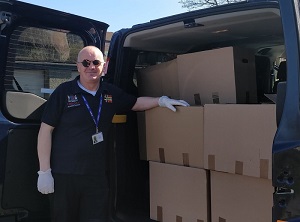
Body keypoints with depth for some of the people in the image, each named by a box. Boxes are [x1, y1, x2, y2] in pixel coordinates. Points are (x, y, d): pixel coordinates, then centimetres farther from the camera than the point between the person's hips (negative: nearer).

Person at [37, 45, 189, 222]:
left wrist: (161, 101, 7)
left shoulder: (111, 93, 8)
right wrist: (44, 171, -10)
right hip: (63, 175, -3)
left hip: (97, 176, 4)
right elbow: (46, 130, -6)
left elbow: (135, 103, 24)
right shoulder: (64, 92, -6)